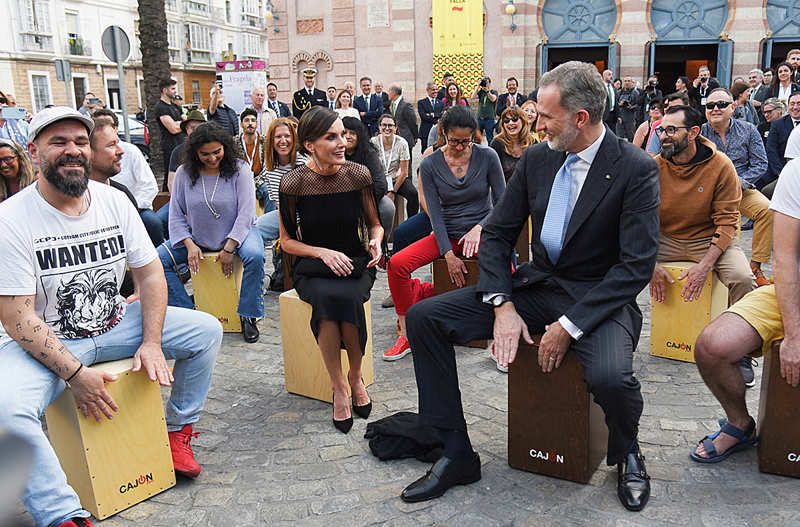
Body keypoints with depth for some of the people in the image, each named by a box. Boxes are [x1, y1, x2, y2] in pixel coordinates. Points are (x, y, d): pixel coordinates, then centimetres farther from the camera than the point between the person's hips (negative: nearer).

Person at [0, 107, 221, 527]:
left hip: (114, 324, 5)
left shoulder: (113, 200, -2)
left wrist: (151, 343, -11)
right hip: (43, 342, -4)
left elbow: (149, 273, 1)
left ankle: (178, 429, 10)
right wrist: (74, 374, -25)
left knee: (206, 331, -6)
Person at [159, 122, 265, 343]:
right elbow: (176, 216, 0)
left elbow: (246, 213, -14)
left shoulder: (239, 169, -10)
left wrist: (229, 249, -20)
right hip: (196, 237, 3)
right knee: (157, 259, -14)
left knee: (255, 256, -34)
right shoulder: (184, 174, -4)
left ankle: (248, 316, -17)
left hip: (237, 233, -3)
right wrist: (190, 245, -15)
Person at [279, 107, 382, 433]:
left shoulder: (359, 175, -3)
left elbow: (373, 223, 11)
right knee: (328, 297, -35)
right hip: (311, 269, -1)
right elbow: (287, 241, 1)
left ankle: (355, 377, -9)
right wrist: (324, 253, -15)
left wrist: (375, 241, -12)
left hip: (355, 264, 1)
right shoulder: (293, 183, -8)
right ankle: (339, 387, -19)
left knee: (347, 297, -33)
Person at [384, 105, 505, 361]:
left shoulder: (487, 157, -4)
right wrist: (449, 254, -14)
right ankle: (407, 335, -5)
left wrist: (479, 228, -19)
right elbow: (435, 213, -5)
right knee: (397, 263, -21)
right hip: (447, 235, 2)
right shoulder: (429, 164, -2)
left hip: (481, 232, -1)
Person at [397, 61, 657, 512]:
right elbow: (497, 233, 5)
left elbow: (638, 265, -17)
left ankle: (627, 453, 4)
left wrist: (569, 325, -23)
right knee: (423, 318, -8)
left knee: (610, 376, -37)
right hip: (537, 285, 5)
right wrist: (502, 305, -10)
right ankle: (457, 455, 1)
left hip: (599, 298, -5)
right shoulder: (537, 158, 3)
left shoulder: (637, 169, -13)